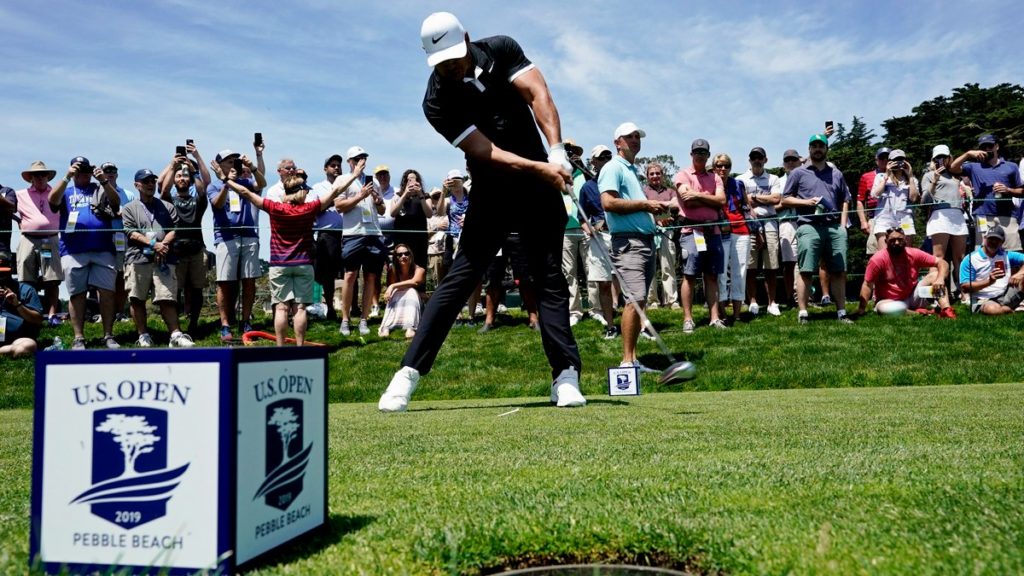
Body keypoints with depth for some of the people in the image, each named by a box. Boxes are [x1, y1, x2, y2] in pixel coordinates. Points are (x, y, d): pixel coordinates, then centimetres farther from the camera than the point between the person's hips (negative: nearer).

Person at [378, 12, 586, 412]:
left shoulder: (501, 50, -3)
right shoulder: (437, 102, -13)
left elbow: (538, 96, -13)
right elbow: (487, 153, -19)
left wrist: (557, 154, -25)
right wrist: (541, 168, -28)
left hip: (540, 183, 2)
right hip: (492, 191, -2)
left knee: (549, 277, -2)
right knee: (461, 277, -7)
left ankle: (566, 375, 0)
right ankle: (409, 371, -3)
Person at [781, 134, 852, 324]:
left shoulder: (836, 174, 20)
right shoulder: (798, 173, 10)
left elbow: (845, 200, 21)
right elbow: (785, 199, 7)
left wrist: (842, 225, 8)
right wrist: (806, 202, -8)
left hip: (834, 227, 3)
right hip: (809, 227, -3)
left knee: (838, 272, 3)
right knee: (806, 271, -7)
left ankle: (841, 312, 8)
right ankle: (803, 312, -6)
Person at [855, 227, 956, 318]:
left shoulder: (914, 254, -3)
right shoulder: (878, 259, -13)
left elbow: (942, 263, -3)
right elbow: (867, 285, -14)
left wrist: (940, 279, -24)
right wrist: (862, 309, -24)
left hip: (913, 296, 4)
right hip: (891, 301, -4)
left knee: (936, 274, -13)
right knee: (882, 307, -39)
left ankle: (946, 309, -29)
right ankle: (917, 313, -23)